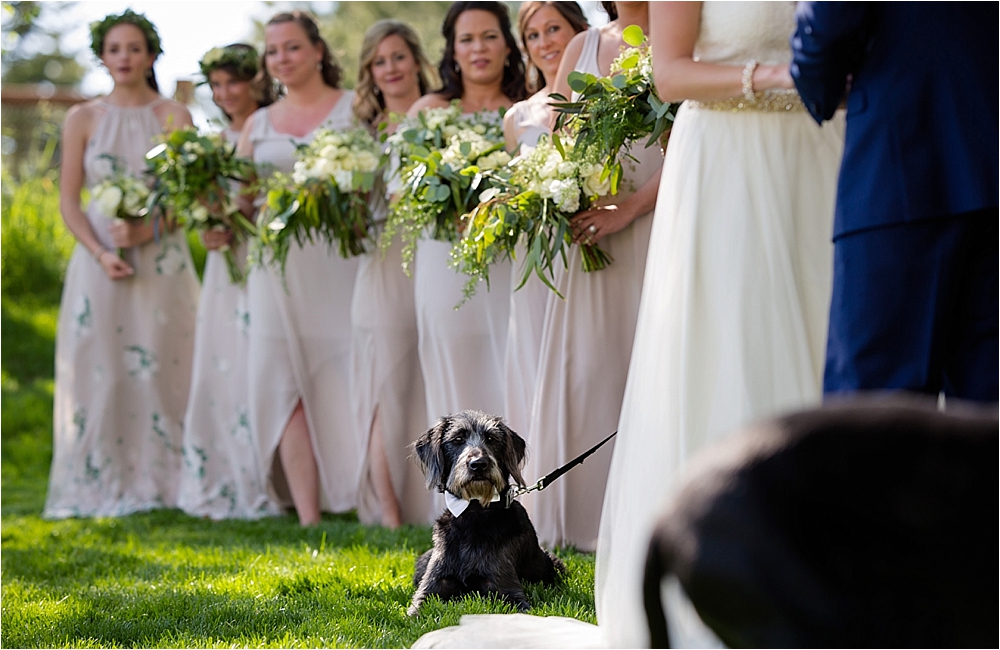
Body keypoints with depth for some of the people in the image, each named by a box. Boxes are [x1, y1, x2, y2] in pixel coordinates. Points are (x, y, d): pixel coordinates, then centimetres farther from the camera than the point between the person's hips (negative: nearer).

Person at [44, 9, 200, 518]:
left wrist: (145, 231, -16)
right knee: (99, 368, -1)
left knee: (161, 369, -2)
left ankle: (165, 482, 5)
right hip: (100, 259, 1)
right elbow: (68, 201, 3)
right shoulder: (83, 119, 6)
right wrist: (101, 253, -12)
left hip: (162, 259, 0)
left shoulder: (175, 116, 5)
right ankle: (101, 488, 5)